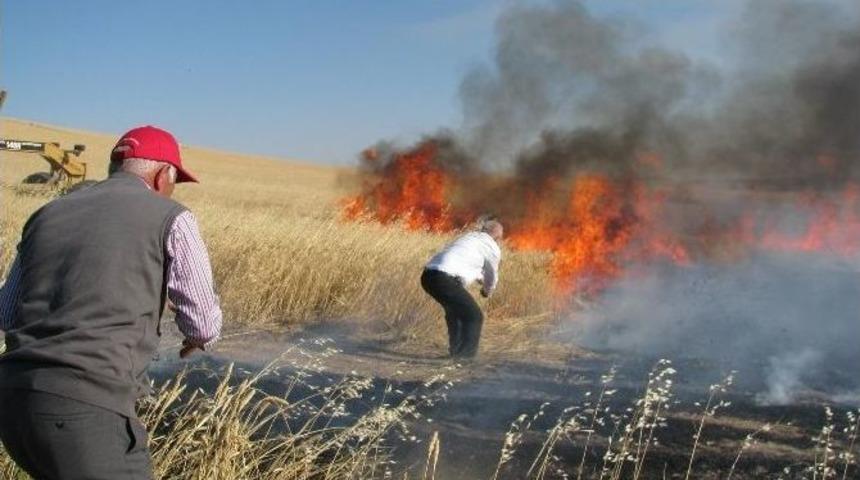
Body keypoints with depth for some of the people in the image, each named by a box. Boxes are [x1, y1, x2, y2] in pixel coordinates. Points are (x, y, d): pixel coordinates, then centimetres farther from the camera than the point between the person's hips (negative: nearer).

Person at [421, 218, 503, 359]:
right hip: (445, 280, -8)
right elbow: (492, 276, 22)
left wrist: (481, 280, 52)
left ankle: (456, 351, 35)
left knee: (454, 310, 29)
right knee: (474, 316, 4)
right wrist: (487, 290, 42)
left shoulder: (470, 237, 28)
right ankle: (466, 357, 4)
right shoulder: (493, 248, 6)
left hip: (428, 275, 9)